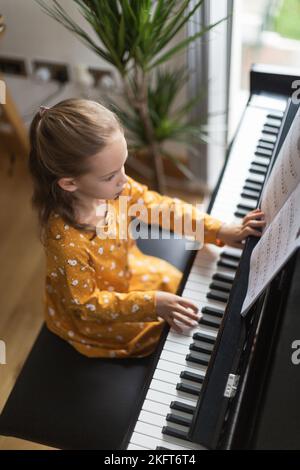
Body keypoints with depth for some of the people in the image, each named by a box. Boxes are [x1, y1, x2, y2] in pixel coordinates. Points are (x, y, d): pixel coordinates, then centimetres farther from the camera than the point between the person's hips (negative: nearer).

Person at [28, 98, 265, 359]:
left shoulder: (112, 187, -23)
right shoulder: (65, 239, -40)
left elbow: (160, 206, -11)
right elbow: (87, 303, -27)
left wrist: (219, 230, -17)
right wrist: (151, 304, -31)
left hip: (124, 270, 6)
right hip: (90, 316, -6)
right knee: (171, 331, 4)